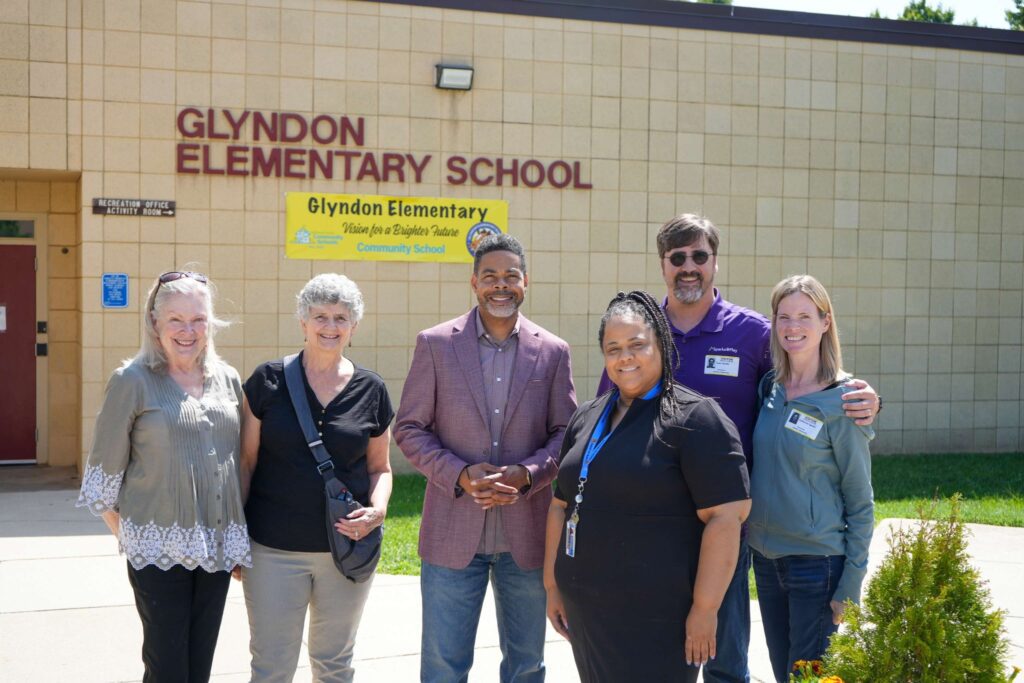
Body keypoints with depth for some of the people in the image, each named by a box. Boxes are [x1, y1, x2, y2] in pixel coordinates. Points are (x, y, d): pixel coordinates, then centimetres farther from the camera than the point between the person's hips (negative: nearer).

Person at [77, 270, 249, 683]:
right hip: (159, 549, -4)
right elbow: (104, 470, -4)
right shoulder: (132, 381, -6)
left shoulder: (227, 380, 7)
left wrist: (239, 541, 12)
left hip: (218, 548, 4)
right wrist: (127, 537, -5)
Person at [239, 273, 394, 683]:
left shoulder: (371, 390, 2)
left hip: (347, 549, 2)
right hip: (274, 552, -2)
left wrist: (378, 508, -10)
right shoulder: (268, 381, -3)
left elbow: (379, 467, 10)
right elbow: (246, 462, 1)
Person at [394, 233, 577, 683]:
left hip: (527, 535, 2)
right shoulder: (435, 344, -1)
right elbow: (409, 429, -1)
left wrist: (526, 475, -15)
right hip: (453, 533, -1)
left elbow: (566, 434, 4)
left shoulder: (552, 352, 2)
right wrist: (461, 475, -16)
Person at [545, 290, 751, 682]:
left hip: (657, 621, -6)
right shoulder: (587, 418, 12)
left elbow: (726, 517, -15)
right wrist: (553, 584, 16)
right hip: (586, 613, 6)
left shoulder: (694, 418, -10)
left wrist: (704, 610, -17)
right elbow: (562, 505, 19)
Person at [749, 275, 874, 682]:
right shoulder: (770, 389, 4)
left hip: (817, 565, -6)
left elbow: (860, 503, -9)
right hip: (766, 559, 6)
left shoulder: (840, 403, -12)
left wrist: (849, 587, -11)